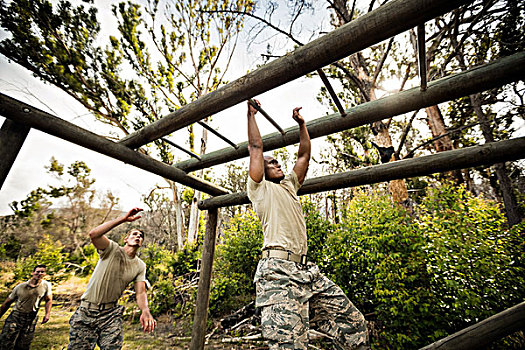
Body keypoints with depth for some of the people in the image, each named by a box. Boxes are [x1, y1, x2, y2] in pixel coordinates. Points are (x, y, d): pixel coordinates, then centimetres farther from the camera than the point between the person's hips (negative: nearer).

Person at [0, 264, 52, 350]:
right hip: (15, 317, 0)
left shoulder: (46, 285, -5)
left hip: (31, 320, 1)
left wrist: (47, 314, -4)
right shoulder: (20, 287, -6)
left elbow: (49, 300, 5)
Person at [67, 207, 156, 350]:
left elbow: (140, 293, -3)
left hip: (111, 313, 3)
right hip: (86, 311, -3)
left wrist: (145, 310, -25)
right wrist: (123, 219, -35)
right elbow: (93, 234, -29)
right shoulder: (113, 249, -9)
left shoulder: (140, 266, 3)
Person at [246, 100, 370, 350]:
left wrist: (301, 123, 36)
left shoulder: (289, 186, 26)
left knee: (354, 325, 4)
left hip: (307, 271, 7)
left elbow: (304, 155, 30)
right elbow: (255, 147, 7)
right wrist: (251, 114, 19)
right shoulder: (260, 188, 8)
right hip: (279, 270, -7)